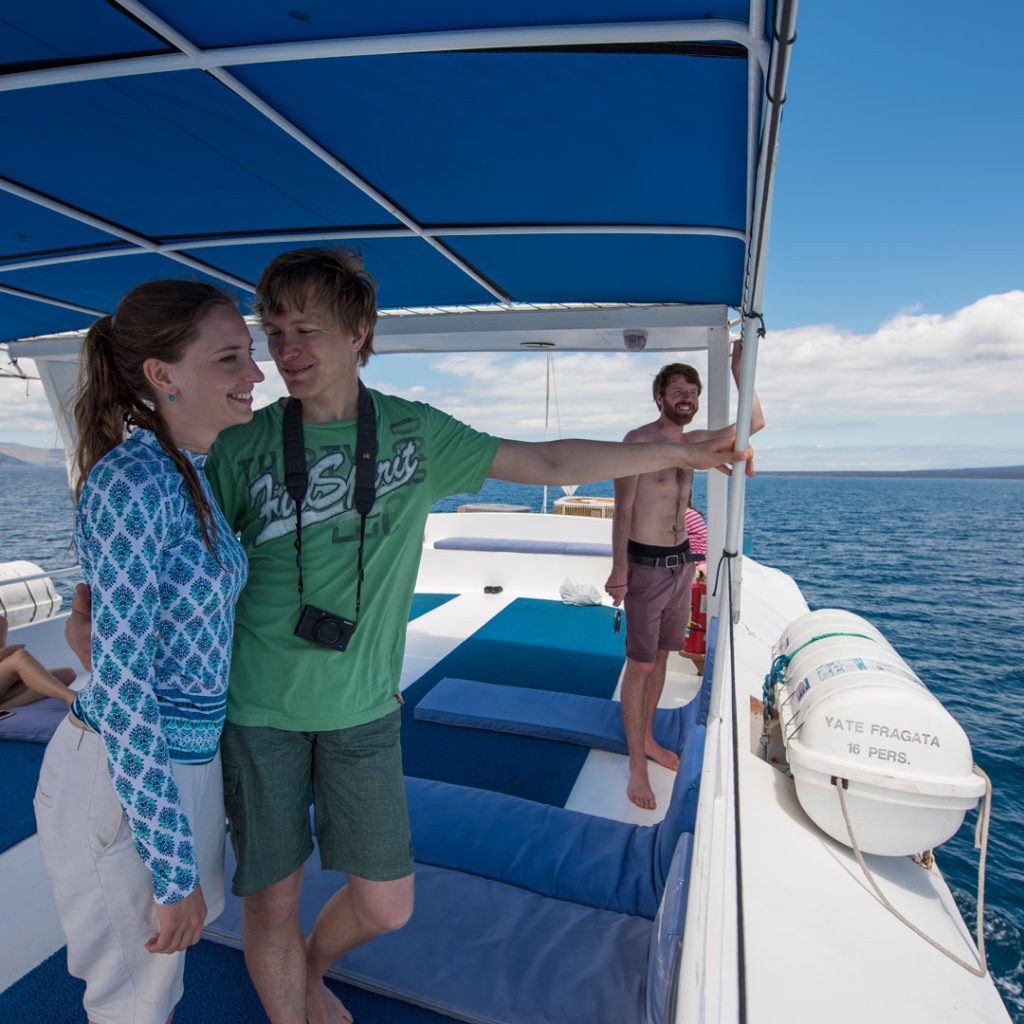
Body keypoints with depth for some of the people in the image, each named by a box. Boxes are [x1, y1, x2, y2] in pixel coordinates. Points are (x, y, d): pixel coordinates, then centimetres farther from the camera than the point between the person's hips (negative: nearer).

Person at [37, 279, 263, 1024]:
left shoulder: (189, 473, 2)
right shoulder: (130, 482, -24)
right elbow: (119, 688, -24)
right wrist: (175, 870, -18)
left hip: (181, 759, 7)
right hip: (123, 785, -7)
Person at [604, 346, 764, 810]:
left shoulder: (694, 442, 9)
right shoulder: (639, 440, -11)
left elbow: (754, 423, 13)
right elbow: (622, 510, -14)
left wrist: (740, 371, 2)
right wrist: (619, 568, -19)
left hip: (681, 561, 7)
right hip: (646, 564, -7)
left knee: (661, 655, 17)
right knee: (639, 665, -1)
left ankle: (647, 739, 34)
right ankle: (637, 766, 11)